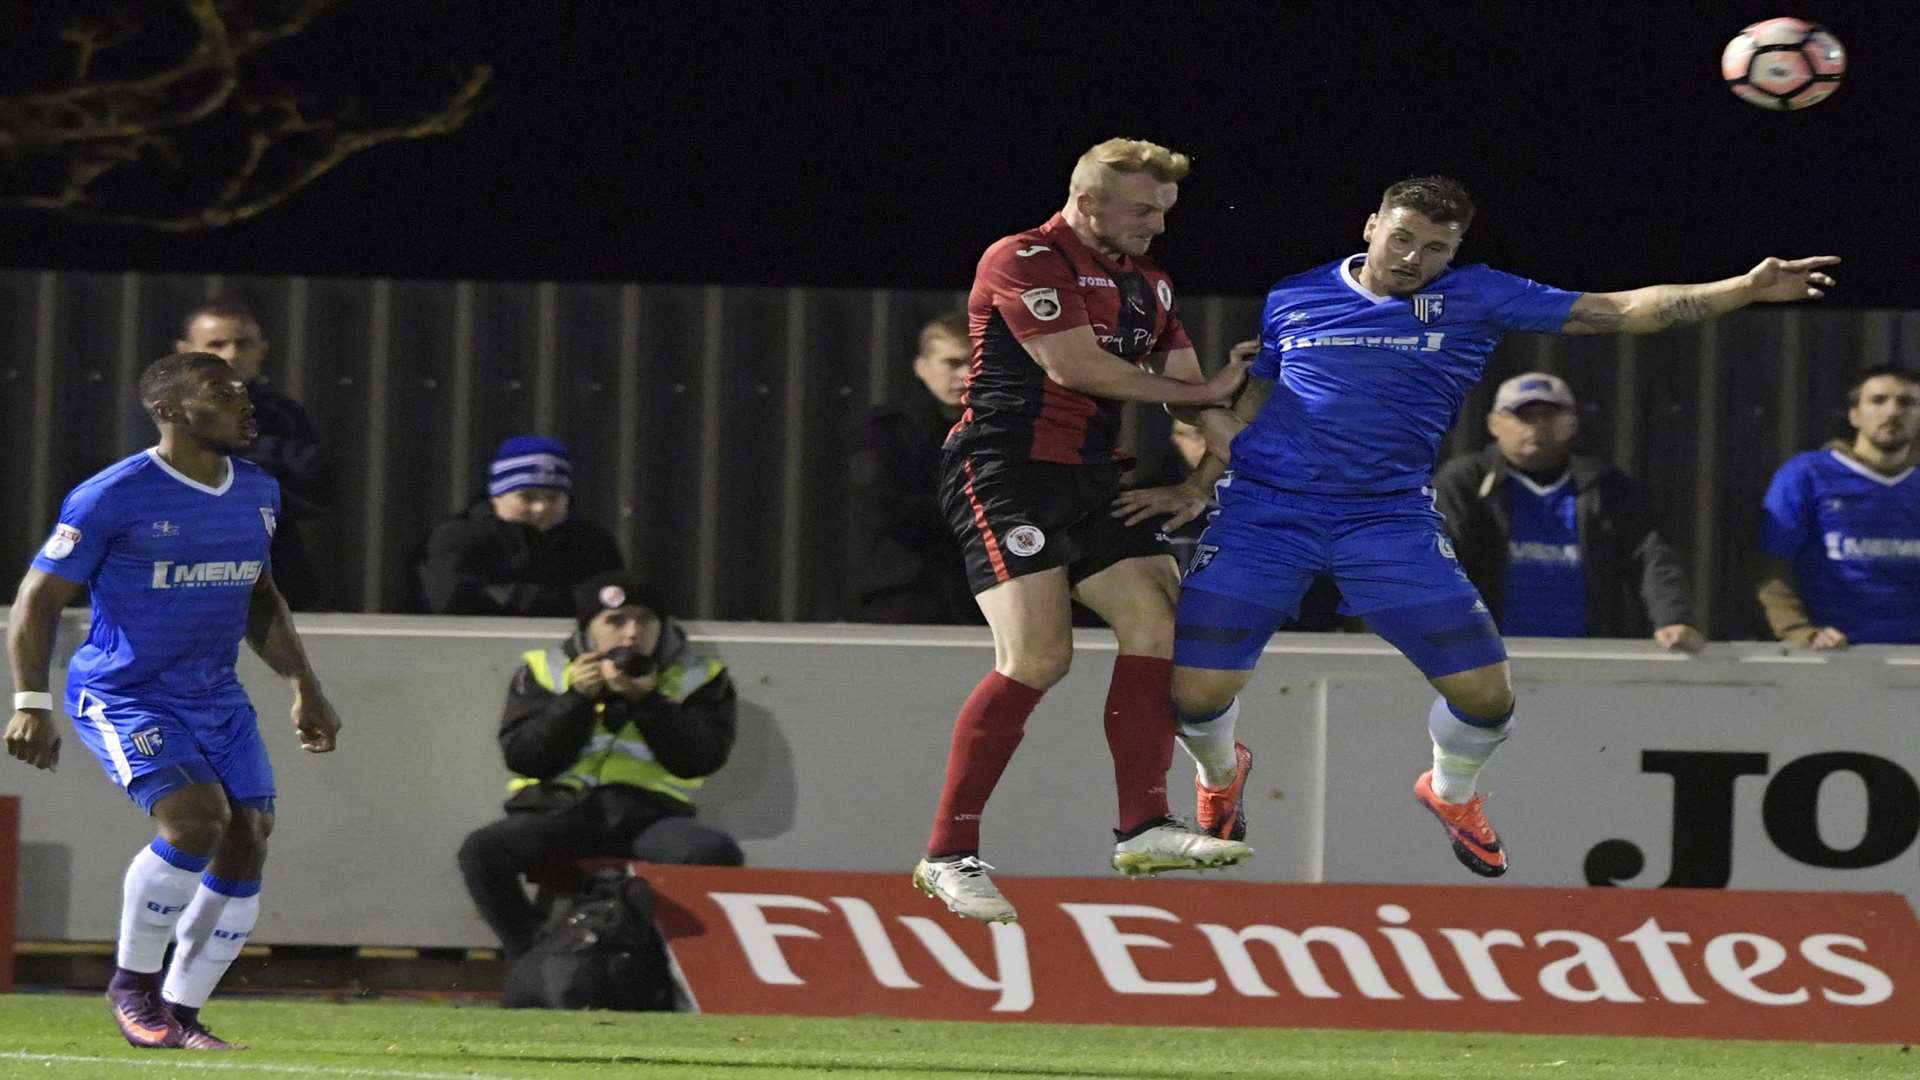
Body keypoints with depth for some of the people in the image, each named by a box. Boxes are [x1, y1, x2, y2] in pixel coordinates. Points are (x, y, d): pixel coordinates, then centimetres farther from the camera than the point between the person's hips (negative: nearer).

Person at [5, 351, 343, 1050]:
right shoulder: (112, 497, -13)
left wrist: (304, 688, 20)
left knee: (248, 844, -4)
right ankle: (133, 984, -5)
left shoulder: (258, 494, 8)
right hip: (123, 696, -7)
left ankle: (178, 1014, 8)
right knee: (197, 817, -25)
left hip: (217, 698, 7)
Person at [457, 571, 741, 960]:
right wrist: (577, 698, -11)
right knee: (482, 851, -29)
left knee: (716, 856, -31)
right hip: (558, 810, 0)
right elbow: (524, 758, -1)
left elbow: (701, 760, -5)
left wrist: (646, 701, -15)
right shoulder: (544, 671, 10)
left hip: (649, 815, 0)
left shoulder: (697, 678, 9)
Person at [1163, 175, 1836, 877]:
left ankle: (1450, 792, 30)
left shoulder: (1475, 298, 2)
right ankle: (1221, 777, 29)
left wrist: (1744, 289, -12)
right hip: (1266, 510, -1)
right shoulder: (1292, 299, 6)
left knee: (1486, 694, -6)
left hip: (1391, 520, 1)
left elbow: (1618, 312, -3)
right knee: (1197, 693, -10)